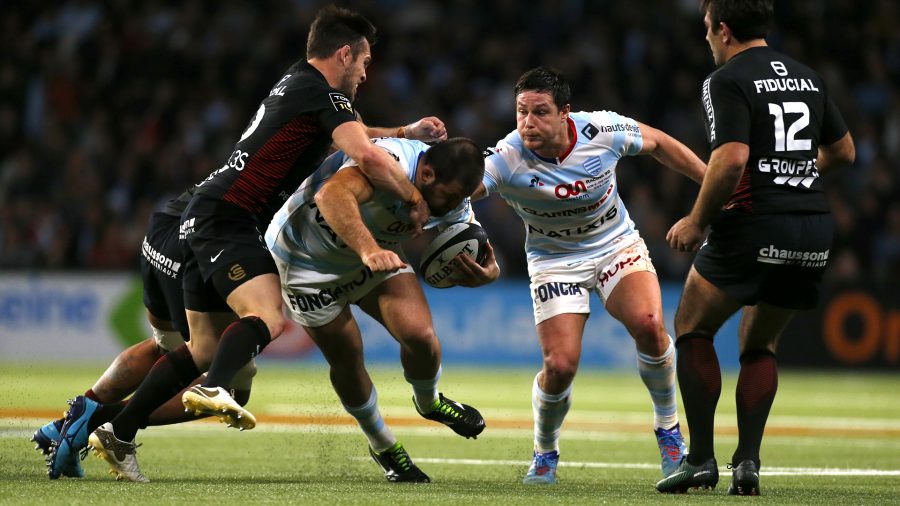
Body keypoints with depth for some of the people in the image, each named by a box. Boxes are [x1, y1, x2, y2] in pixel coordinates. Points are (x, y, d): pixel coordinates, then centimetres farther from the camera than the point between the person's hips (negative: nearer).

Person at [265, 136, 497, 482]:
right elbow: (333, 195, -57)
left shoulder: (456, 203, -15)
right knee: (346, 358, 0)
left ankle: (428, 403, 18)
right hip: (306, 256, -5)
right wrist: (368, 249, -71)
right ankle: (382, 445, 27)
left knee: (419, 334, -15)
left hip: (377, 252, 5)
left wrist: (488, 271, -22)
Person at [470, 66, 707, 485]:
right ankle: (544, 453, 16)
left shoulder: (602, 131, -20)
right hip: (555, 260, -1)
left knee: (648, 325, -25)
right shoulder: (507, 159, -26)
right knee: (560, 365, -15)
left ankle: (668, 427, 0)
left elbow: (658, 144, -1)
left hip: (617, 245, 1)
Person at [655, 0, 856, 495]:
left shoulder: (728, 81, -7)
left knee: (692, 328, 11)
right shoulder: (808, 78, 14)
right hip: (814, 229, 6)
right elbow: (843, 152, 23)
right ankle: (747, 461, 8)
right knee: (758, 344, 21)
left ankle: (701, 458, 3)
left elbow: (732, 159, -19)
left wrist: (696, 222, -9)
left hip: (754, 225, -6)